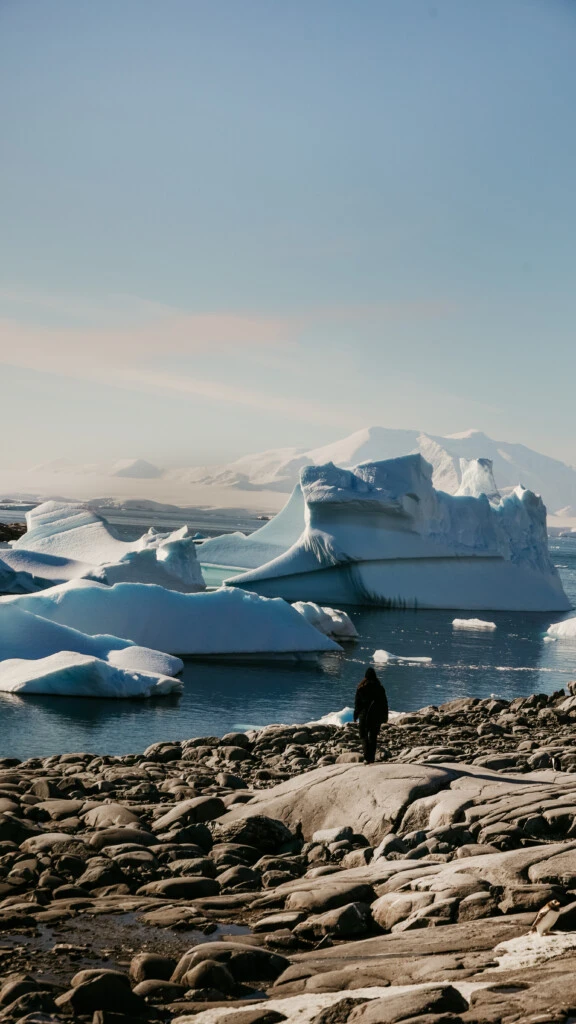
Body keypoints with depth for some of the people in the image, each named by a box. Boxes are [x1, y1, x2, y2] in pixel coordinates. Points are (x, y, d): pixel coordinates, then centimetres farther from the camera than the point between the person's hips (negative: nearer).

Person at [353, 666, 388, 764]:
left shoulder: (361, 688, -6)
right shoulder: (379, 688, -1)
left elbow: (357, 703, -3)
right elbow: (384, 703, 4)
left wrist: (356, 716, 5)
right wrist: (385, 717, 12)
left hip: (364, 716, -2)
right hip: (376, 716, 2)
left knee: (364, 736, 5)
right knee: (373, 737, 13)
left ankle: (367, 757, -13)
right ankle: (372, 759, 12)